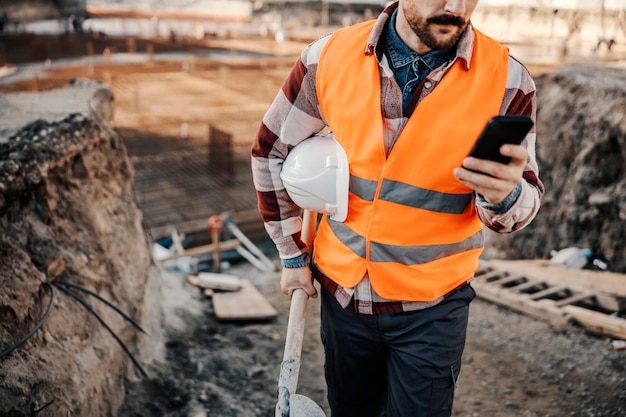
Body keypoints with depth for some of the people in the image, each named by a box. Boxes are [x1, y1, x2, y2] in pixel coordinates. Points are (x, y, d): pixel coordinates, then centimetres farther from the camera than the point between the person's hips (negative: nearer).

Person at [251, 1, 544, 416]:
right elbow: (272, 150, 2)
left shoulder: (507, 79, -15)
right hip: (343, 289, 3)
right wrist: (292, 254, 5)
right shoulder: (331, 56, -11)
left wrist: (505, 195, -31)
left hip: (432, 307, -2)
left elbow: (525, 197, -6)